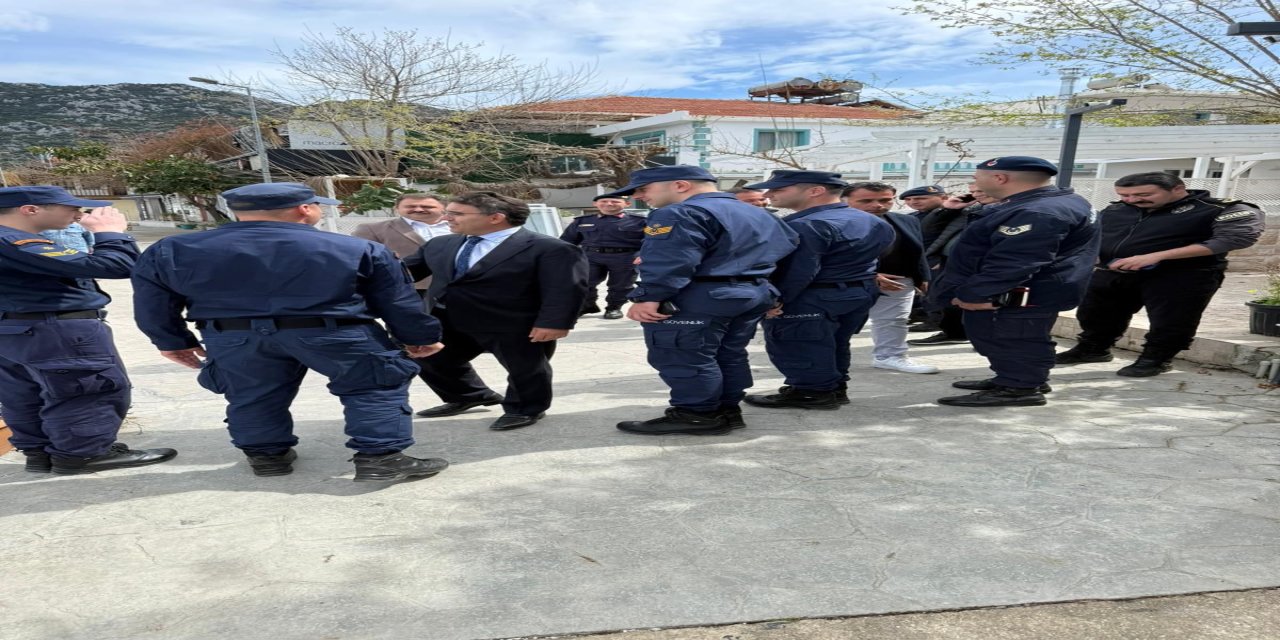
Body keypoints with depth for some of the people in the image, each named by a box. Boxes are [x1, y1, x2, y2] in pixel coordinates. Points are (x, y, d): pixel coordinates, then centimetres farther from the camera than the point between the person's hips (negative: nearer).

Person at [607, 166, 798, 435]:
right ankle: (727, 410, 23)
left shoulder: (680, 214, -12)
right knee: (730, 354, 16)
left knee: (683, 357, -1)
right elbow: (788, 245, 21)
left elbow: (669, 261, -23)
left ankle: (697, 415, 4)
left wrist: (648, 298, -23)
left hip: (697, 298, -9)